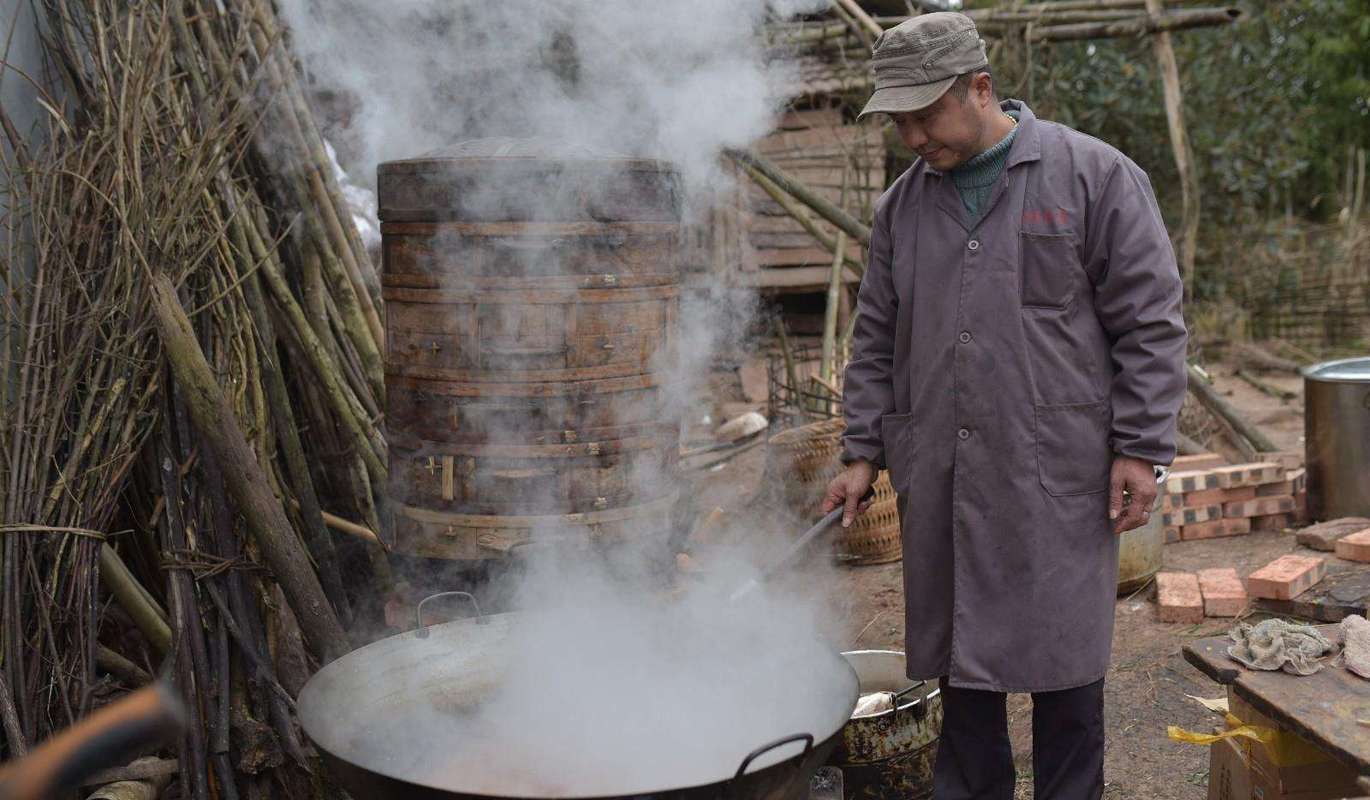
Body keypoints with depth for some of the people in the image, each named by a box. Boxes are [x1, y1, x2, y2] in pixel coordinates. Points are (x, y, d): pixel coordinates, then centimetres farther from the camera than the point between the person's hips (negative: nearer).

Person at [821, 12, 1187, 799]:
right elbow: (877, 342, 15)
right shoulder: (902, 204, 10)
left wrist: (1141, 448, -7)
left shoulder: (1095, 176, -3)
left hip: (1059, 480, -4)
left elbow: (1150, 325, -3)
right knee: (958, 648, 13)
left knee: (1062, 653, 5)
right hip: (939, 482, 4)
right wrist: (863, 453, 10)